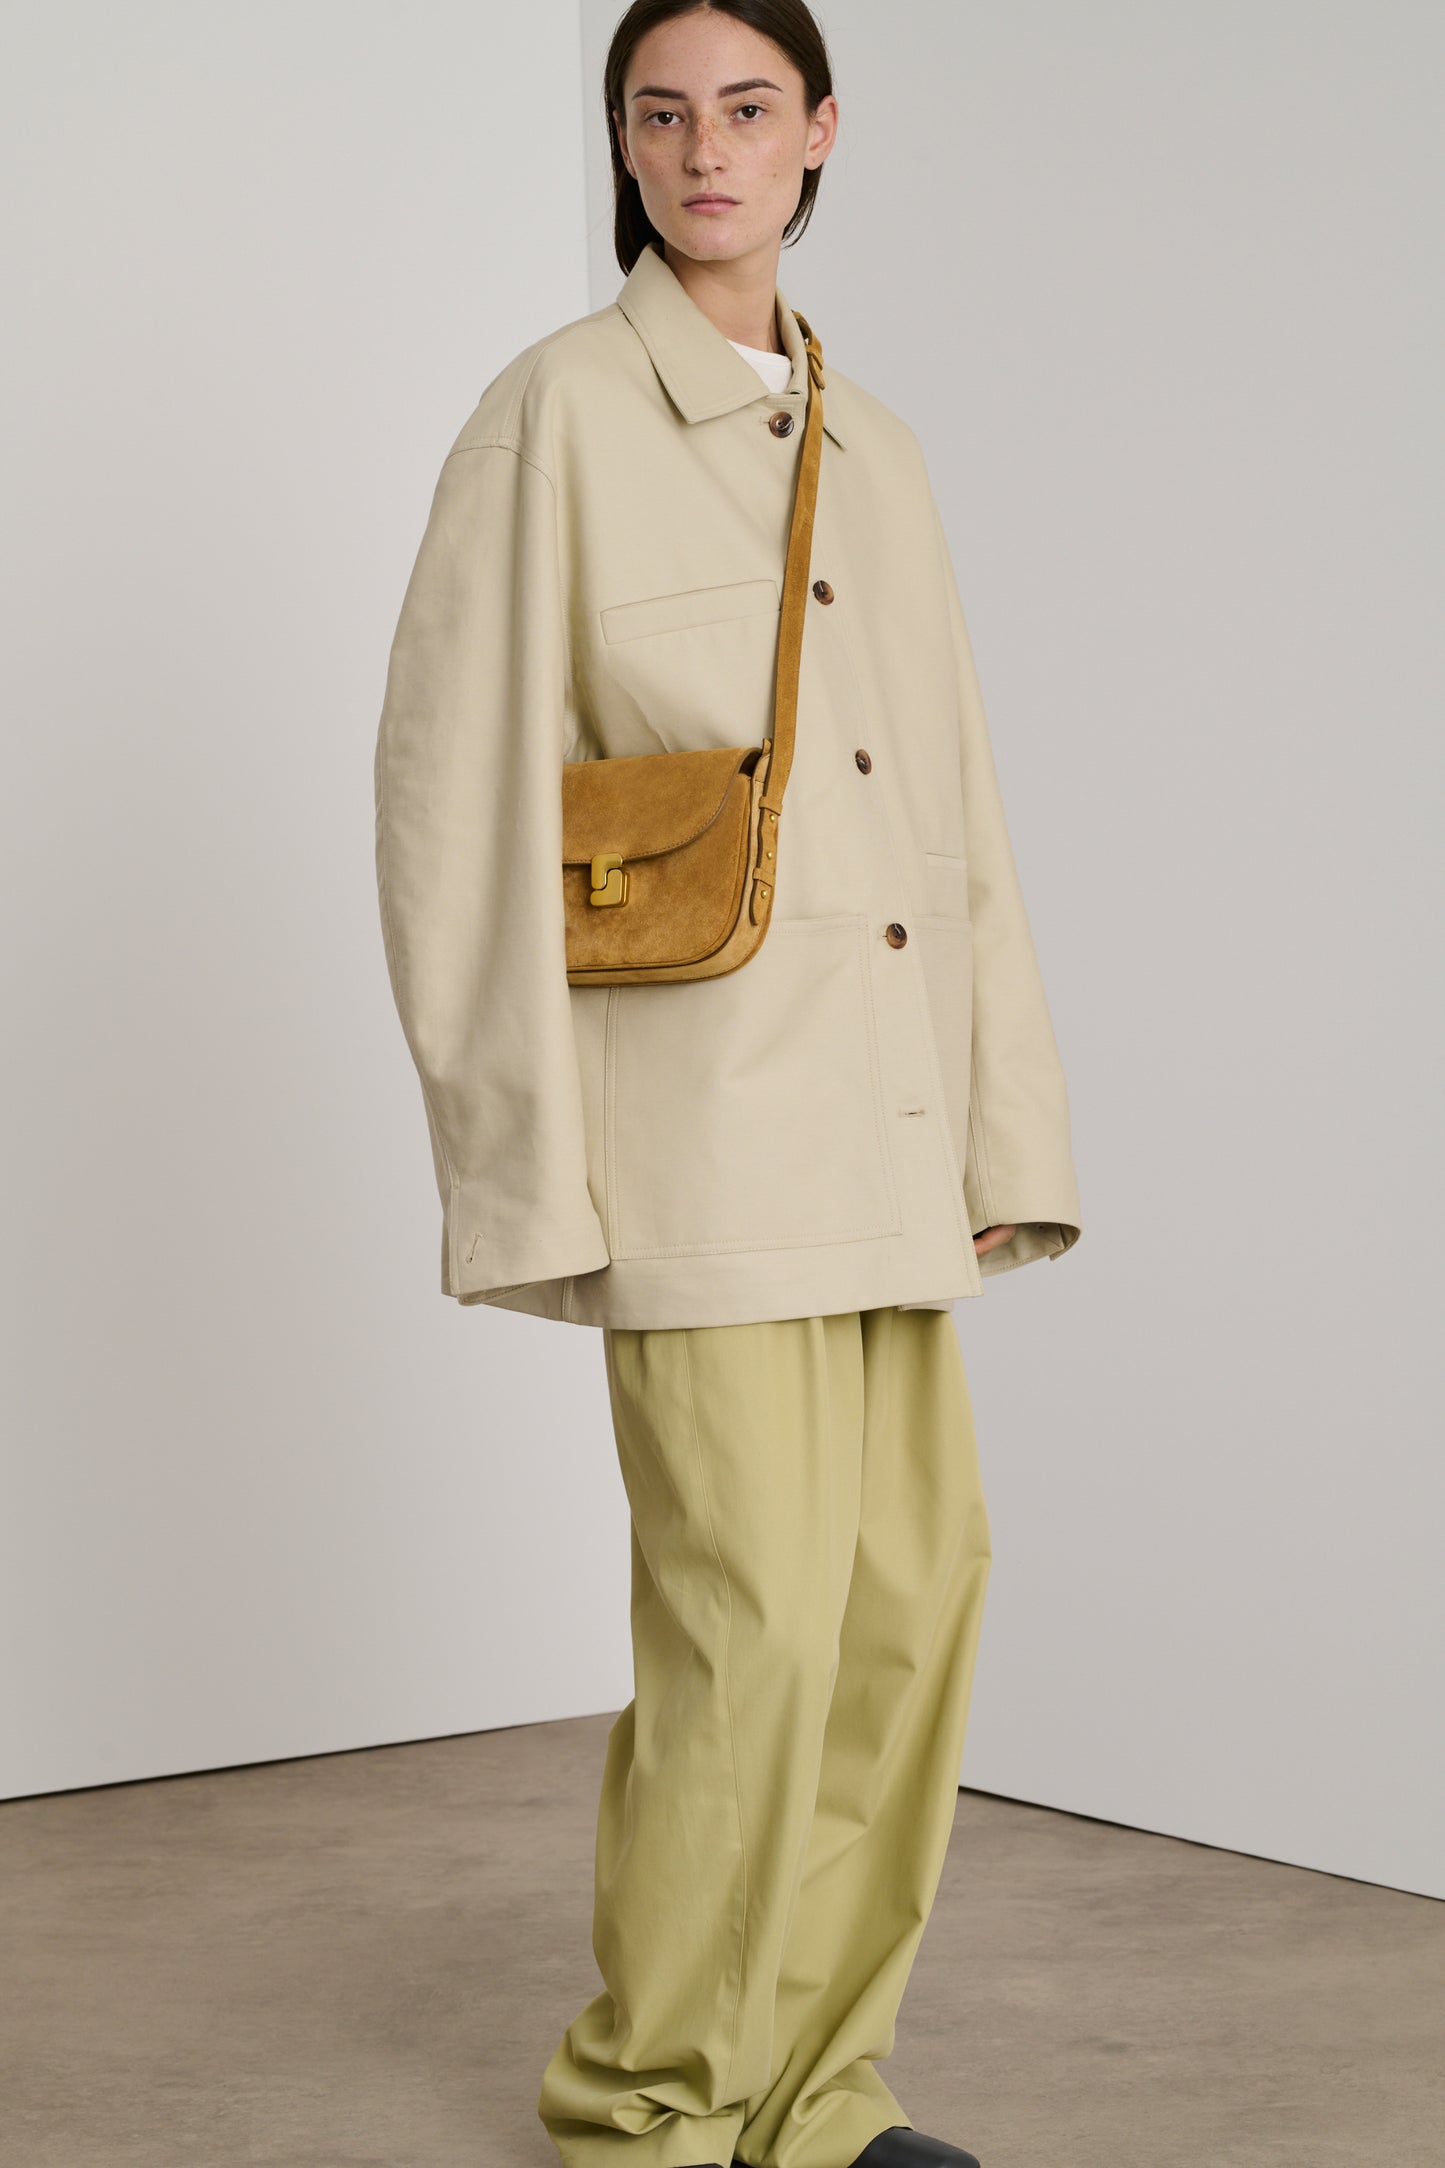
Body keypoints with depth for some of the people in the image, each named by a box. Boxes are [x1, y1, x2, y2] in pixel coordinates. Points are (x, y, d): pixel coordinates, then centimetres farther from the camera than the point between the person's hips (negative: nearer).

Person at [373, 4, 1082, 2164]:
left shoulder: (879, 451, 16)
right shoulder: (561, 410, -3)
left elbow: (955, 814, 17)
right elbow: (459, 785, -8)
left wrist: (1001, 1124, 11)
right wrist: (521, 1156, -13)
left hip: (875, 1108, 7)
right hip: (695, 1088, -7)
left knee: (914, 1585, 7)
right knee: (756, 1606, -10)